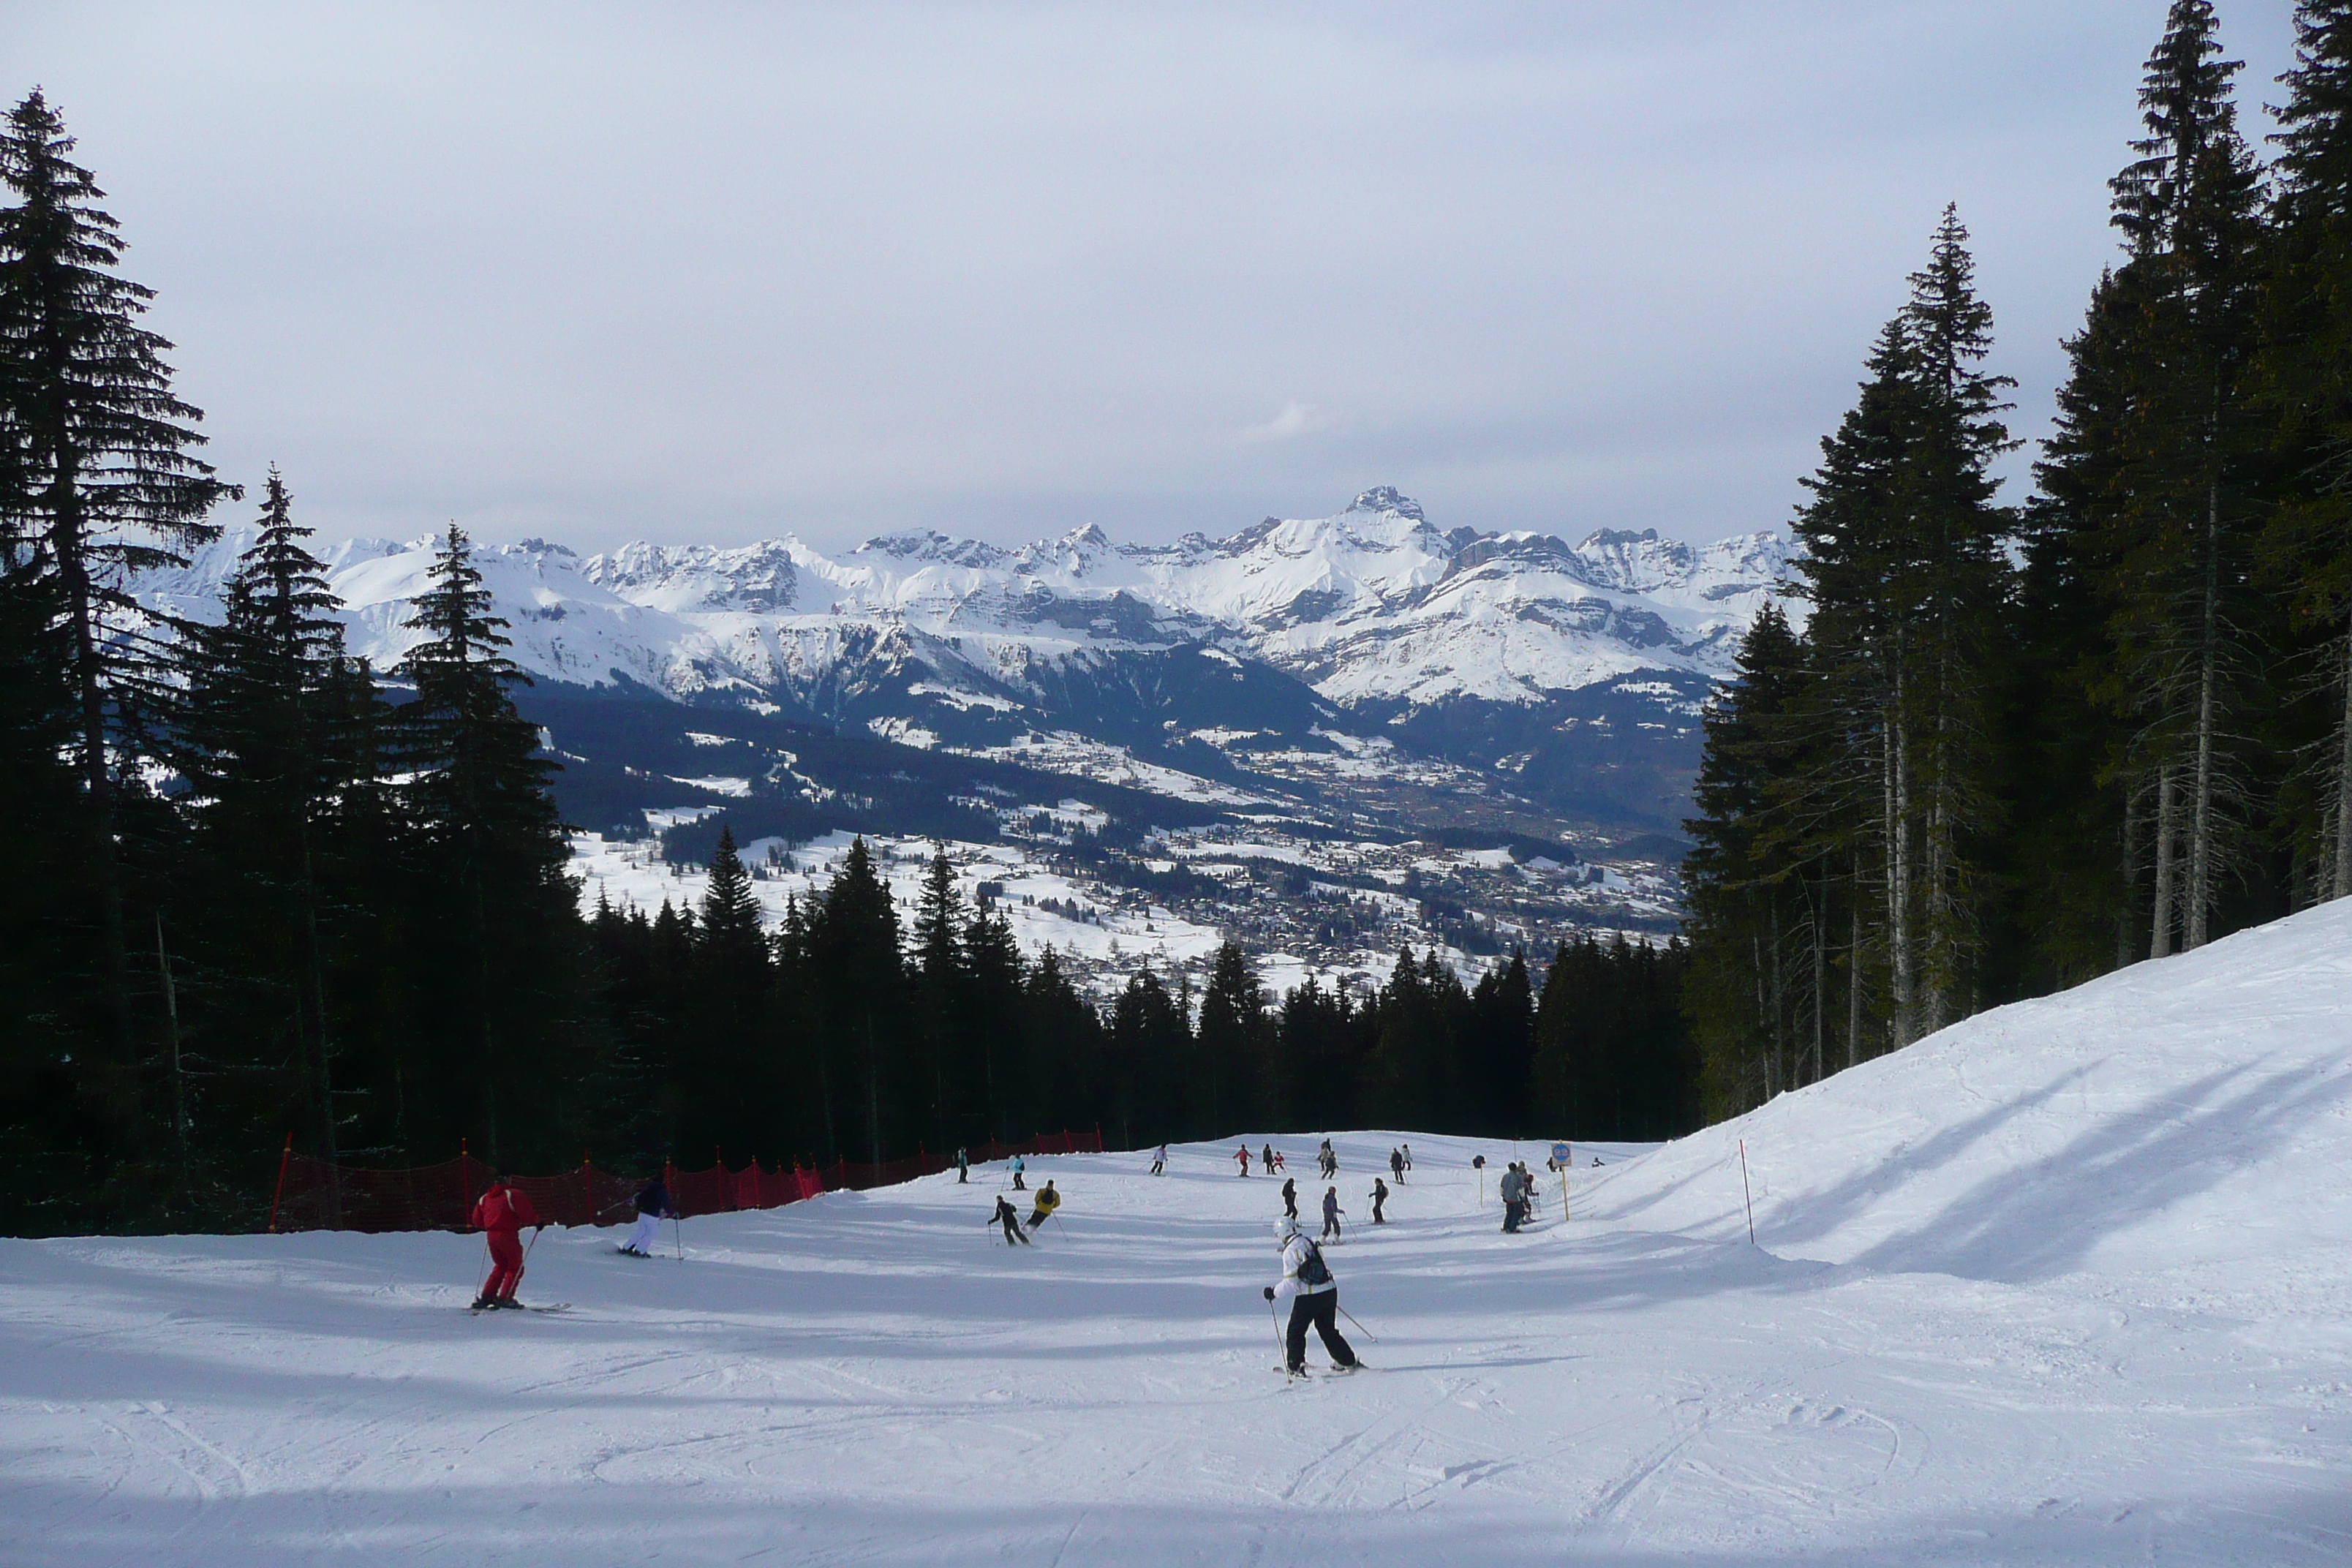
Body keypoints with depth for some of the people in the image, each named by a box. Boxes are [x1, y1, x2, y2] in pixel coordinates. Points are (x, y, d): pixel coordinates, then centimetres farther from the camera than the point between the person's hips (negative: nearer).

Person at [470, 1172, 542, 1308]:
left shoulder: (484, 1198, 12)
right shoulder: (514, 1195, -8)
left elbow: (477, 1221, 16)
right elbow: (526, 1214, -14)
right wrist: (537, 1222, 4)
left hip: (491, 1235, 6)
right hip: (508, 1236, -6)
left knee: (501, 1266, 21)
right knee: (515, 1267, 5)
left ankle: (487, 1296, 14)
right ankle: (505, 1298, -4)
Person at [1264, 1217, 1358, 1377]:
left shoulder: (1290, 1251, -14)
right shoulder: (1310, 1243, 9)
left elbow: (1291, 1284, -17)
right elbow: (1326, 1267, 17)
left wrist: (1274, 1292, -4)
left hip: (1308, 1298, -7)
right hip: (1330, 1291, 7)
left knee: (1295, 1331, 8)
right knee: (1328, 1330, 21)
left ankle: (1295, 1367, 5)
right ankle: (1349, 1362, 24)